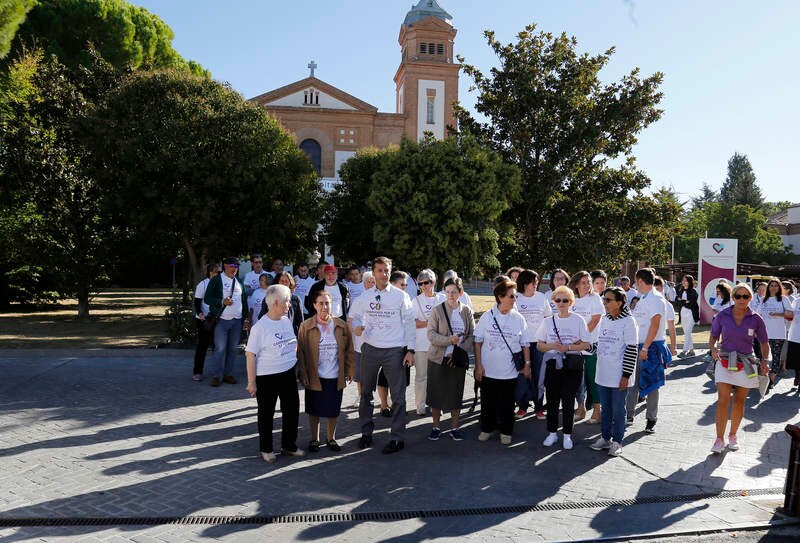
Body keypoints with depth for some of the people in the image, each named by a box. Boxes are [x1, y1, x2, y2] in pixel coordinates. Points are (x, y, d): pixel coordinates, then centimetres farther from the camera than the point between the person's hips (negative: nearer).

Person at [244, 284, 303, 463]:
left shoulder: (286, 321, 3)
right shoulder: (260, 327, -17)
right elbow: (250, 354, -15)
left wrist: (293, 361, 15)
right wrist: (251, 382, -14)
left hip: (288, 374, 6)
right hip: (266, 377, -6)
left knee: (292, 410, 12)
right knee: (266, 414, 9)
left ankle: (289, 446, 29)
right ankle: (266, 449, 26)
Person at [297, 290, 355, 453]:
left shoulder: (341, 325, 0)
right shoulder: (306, 326, -6)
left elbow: (349, 350, 5)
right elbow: (301, 352, -4)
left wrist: (349, 371, 2)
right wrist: (303, 374, -8)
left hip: (336, 377, 2)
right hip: (314, 377, -1)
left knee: (333, 410, 11)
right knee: (314, 410, 11)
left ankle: (331, 438, 31)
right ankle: (314, 439, 29)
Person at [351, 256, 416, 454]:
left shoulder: (400, 296, -3)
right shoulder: (365, 296, 4)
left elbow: (409, 323, -1)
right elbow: (356, 316, 17)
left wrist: (410, 350, -6)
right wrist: (357, 326, -7)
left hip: (394, 350, -3)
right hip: (370, 349, 3)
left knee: (398, 395, 1)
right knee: (366, 393, 12)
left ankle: (397, 438, 12)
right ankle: (366, 432, 28)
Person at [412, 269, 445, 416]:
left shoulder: (442, 299, 6)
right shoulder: (417, 300, 0)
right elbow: (412, 322, -7)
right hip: (421, 344, -2)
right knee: (421, 375, 2)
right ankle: (421, 406, 10)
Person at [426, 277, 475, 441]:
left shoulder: (467, 312, 2)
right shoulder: (437, 310, -4)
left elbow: (472, 336, 1)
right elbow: (430, 334, -9)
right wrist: (449, 340, -23)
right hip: (438, 359, -1)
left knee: (456, 393, 7)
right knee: (437, 392, 5)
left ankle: (454, 427, 22)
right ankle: (436, 426, 20)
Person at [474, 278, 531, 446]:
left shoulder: (519, 319, -2)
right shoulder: (487, 316, -5)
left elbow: (525, 344, 4)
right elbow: (478, 342, -1)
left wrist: (527, 365, 0)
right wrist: (478, 365, -5)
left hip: (509, 372, 0)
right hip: (488, 370, 0)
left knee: (507, 404, 9)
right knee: (488, 402, 12)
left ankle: (505, 431, 27)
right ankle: (487, 428, 31)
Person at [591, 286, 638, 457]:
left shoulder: (628, 321, -12)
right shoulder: (604, 319, 8)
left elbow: (632, 349, -14)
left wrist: (626, 375, -15)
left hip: (619, 376, -6)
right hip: (603, 374, 6)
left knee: (618, 409, 6)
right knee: (605, 408, 16)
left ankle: (617, 441, 18)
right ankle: (605, 438, 28)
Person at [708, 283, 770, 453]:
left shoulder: (756, 319, -4)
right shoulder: (722, 316, -5)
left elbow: (764, 343, 6)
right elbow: (713, 338, 5)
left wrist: (764, 361, -7)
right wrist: (713, 348, -15)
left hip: (746, 365, 1)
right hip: (725, 362, -1)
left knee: (739, 402, 10)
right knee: (723, 401, -8)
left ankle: (733, 436, 28)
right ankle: (719, 439, 0)